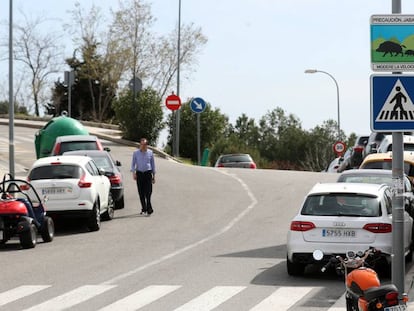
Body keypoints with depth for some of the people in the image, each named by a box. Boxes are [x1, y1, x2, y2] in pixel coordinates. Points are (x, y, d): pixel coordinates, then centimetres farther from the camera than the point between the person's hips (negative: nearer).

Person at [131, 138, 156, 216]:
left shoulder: (150, 152, 7)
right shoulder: (136, 153, 6)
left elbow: (153, 164, 13)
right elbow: (133, 163, 7)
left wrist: (153, 175, 12)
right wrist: (133, 173, -8)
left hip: (148, 173, -1)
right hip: (139, 173, 1)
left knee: (148, 192, -12)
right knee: (141, 192, 3)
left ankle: (148, 209, -13)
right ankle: (144, 209, 13)